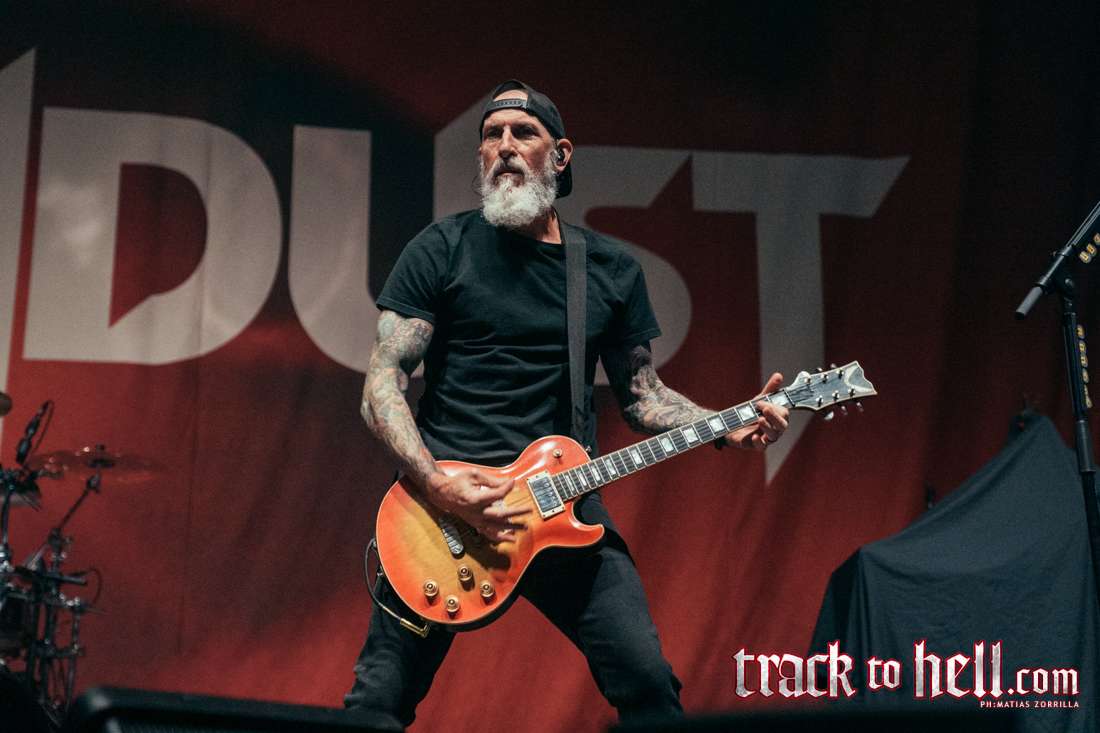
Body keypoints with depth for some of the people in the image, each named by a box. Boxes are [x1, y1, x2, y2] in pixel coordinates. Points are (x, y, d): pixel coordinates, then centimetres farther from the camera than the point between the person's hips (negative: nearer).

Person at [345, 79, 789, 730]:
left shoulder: (614, 269, 11)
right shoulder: (443, 249, 0)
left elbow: (640, 395, 16)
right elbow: (382, 384, -3)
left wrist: (728, 425, -3)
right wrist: (438, 484, -18)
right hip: (443, 494, -2)